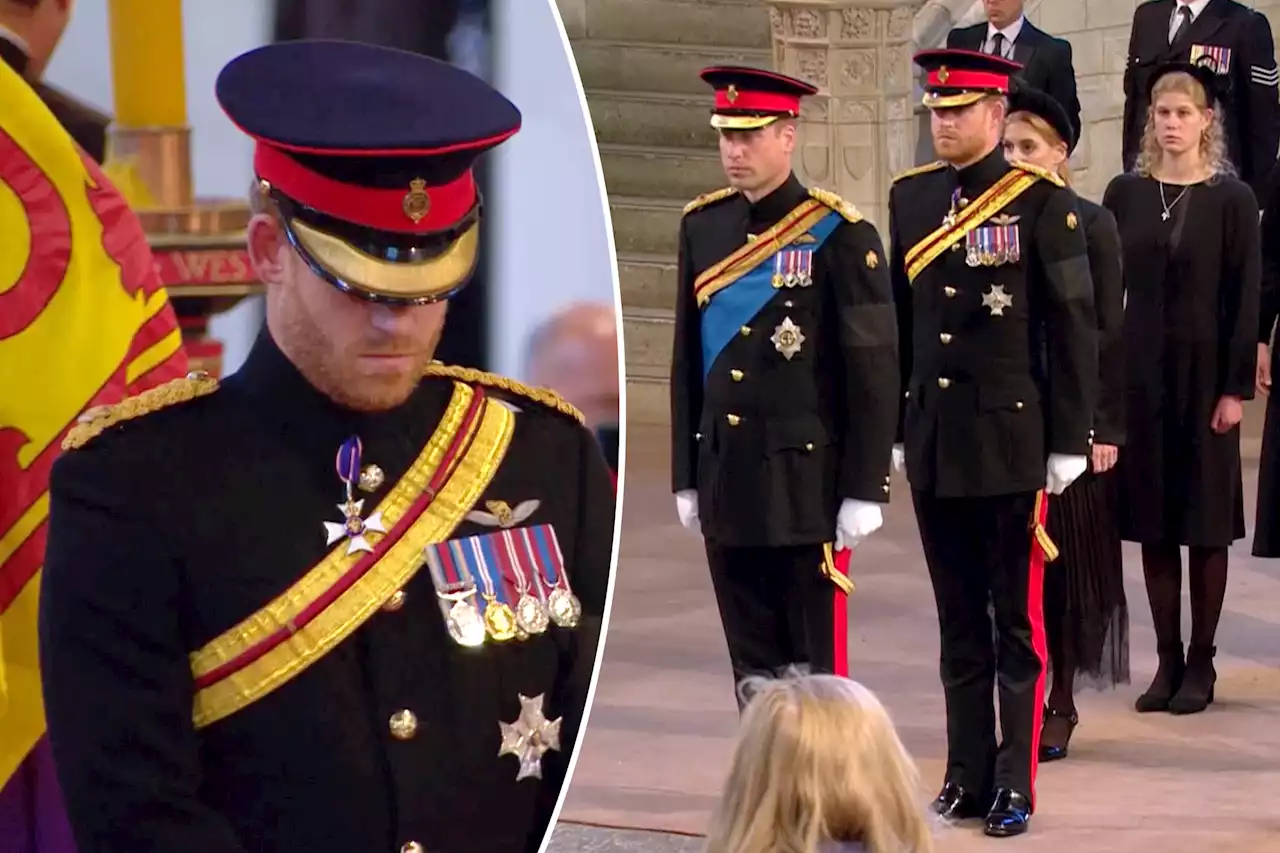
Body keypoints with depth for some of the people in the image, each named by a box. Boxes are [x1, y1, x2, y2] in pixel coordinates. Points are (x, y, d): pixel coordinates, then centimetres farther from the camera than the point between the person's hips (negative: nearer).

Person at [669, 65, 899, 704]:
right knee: (753, 669, 11)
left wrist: (864, 491, -10)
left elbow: (873, 371, -8)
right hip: (726, 479, 5)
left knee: (817, 667, 1)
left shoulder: (839, 236, -8)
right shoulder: (702, 226, 8)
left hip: (806, 482, -5)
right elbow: (687, 358, 13)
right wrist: (687, 478, 12)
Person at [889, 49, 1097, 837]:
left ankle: (1017, 786, 6)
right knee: (959, 620, 10)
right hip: (934, 441, 5)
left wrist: (1070, 442, -8)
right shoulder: (910, 197, 8)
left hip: (1012, 442, -5)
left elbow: (1074, 328, -7)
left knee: (1019, 621, 2)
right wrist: (897, 429, 13)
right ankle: (968, 775, 16)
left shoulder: (1042, 200, -7)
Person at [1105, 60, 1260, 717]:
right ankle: (1168, 660, 13)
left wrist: (1235, 388, -10)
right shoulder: (1125, 194, 5)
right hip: (1139, 372, 3)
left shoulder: (1230, 199, -4)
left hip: (1203, 373, -3)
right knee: (1153, 520, 6)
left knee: (1206, 519, 3)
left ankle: (1201, 663, 10)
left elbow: (1245, 298, -6)